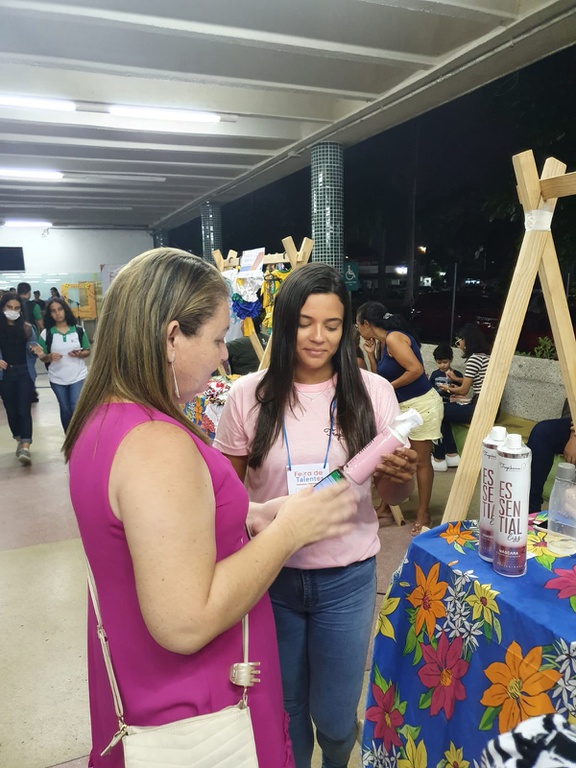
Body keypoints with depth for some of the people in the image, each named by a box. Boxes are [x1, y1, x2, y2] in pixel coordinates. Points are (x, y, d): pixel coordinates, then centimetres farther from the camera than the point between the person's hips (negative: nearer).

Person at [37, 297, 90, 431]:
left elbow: (87, 352, 5)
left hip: (78, 376, -1)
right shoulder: (46, 333, -4)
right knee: (65, 410, 13)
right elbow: (42, 357, 2)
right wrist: (49, 356, -20)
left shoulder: (79, 330, -4)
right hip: (57, 379, 1)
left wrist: (79, 354, -17)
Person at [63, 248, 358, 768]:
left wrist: (258, 513, -1)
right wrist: (288, 531, -23)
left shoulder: (105, 419, 0)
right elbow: (185, 624, -31)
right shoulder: (158, 445, -31)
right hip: (191, 710, -8)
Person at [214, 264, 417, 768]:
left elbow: (392, 496, 0)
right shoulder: (250, 395, -9)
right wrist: (252, 521, -19)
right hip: (272, 574, 0)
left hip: (346, 578, 0)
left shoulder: (373, 392, -7)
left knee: (335, 715, 18)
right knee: (283, 707, 21)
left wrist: (401, 475, -22)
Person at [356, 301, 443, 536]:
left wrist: (389, 387, -16)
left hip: (421, 405, -9)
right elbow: (381, 378, 11)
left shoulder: (394, 338, -18)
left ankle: (423, 515, 14)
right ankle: (388, 507, 24)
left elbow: (416, 370, -26)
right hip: (402, 407, 9)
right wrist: (371, 353, 3)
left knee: (421, 461, 2)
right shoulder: (383, 343, 9)